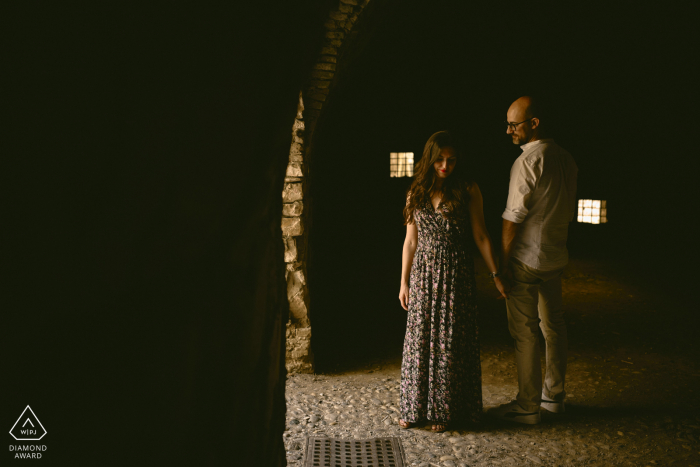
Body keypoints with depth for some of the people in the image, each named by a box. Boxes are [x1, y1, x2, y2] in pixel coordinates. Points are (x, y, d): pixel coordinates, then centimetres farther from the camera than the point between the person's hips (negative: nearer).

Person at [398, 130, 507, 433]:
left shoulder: (468, 191, -1)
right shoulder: (416, 193, 7)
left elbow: (481, 236, 0)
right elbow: (410, 241, 10)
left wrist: (495, 274, -4)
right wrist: (404, 281, 9)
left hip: (455, 274, -3)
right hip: (423, 272, 3)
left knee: (450, 342, 3)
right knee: (419, 339, 6)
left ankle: (444, 410, 18)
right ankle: (415, 407, 20)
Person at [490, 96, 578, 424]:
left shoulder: (528, 161, -18)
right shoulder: (566, 160, 7)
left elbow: (513, 219, -18)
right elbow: (569, 212, 14)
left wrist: (503, 262, -11)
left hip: (525, 260, -8)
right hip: (555, 257, 8)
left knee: (524, 332, 0)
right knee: (553, 325, 17)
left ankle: (528, 406, 9)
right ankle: (554, 395, 30)